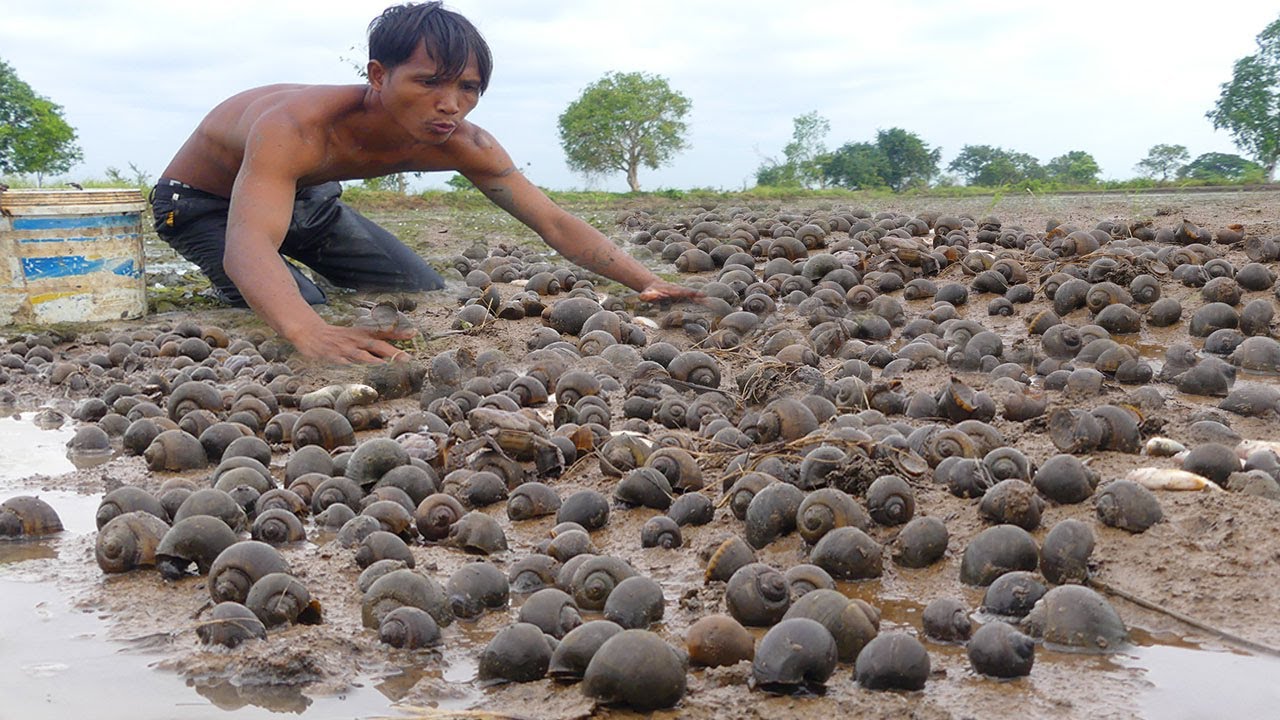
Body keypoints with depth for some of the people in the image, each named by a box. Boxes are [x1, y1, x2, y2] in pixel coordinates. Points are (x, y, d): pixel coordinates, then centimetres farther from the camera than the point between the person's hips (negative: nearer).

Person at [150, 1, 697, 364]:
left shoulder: (462, 144, -25)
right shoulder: (299, 128, -45)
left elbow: (553, 223, -22)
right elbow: (247, 245, -58)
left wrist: (647, 282, -36)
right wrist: (308, 332, -78)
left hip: (306, 197, 6)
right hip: (202, 202, -6)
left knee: (432, 301, 3)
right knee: (300, 313, -28)